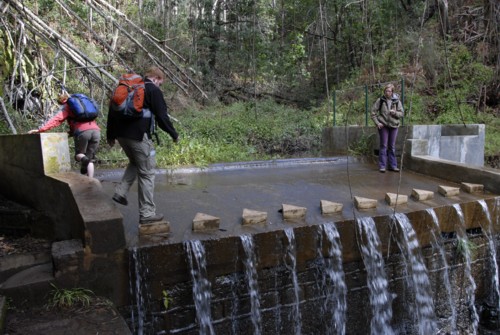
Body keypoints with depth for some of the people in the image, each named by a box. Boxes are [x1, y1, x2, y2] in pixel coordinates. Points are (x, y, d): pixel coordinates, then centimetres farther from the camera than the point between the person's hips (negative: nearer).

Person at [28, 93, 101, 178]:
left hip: (83, 132, -4)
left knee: (78, 154, 15)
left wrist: (40, 129, -5)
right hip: (96, 130, 4)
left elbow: (56, 119, 0)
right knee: (90, 158, 12)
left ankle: (83, 159, -21)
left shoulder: (66, 107, 15)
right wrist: (71, 132, 29)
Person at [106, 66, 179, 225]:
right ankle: (147, 213, 6)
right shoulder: (153, 90, -3)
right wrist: (174, 134, 6)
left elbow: (112, 110, 19)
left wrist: (110, 134, 24)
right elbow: (162, 116, -7)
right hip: (139, 136, -7)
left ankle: (120, 192, 14)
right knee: (146, 173, 2)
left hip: (121, 134, 7)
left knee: (135, 163, 30)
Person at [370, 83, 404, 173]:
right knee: (383, 146, 0)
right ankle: (382, 166, 5)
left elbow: (401, 113, 3)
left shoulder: (397, 101, 1)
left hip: (394, 125, 2)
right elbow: (373, 112, 0)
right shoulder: (380, 100, -3)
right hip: (383, 125, -2)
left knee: (392, 146, 9)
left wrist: (395, 112, -17)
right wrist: (377, 122, -9)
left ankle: (392, 165, 18)